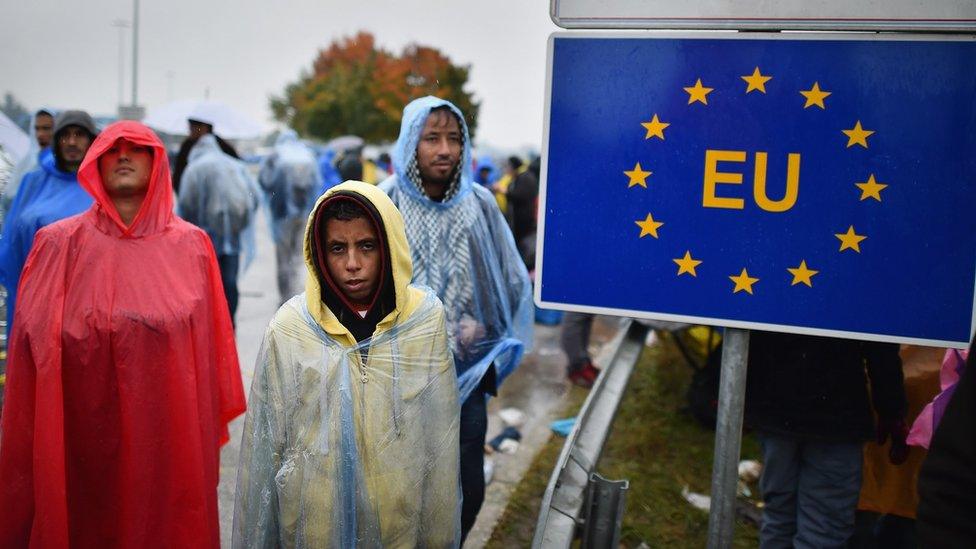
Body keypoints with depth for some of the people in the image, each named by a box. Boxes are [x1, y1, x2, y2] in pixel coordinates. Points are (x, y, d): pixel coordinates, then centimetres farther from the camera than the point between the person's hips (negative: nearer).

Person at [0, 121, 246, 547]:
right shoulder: (60, 244, 0)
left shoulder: (190, 246, 2)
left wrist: (209, 430, 1)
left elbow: (212, 347, 2)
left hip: (169, 436, 1)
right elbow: (35, 347, -1)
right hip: (86, 437, 0)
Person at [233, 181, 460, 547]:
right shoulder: (290, 328, -11)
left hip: (400, 513, 1)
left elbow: (441, 438, -3)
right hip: (314, 516, -1)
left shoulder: (426, 319, -9)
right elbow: (264, 444, -4)